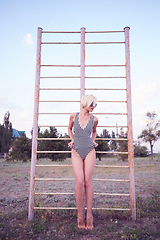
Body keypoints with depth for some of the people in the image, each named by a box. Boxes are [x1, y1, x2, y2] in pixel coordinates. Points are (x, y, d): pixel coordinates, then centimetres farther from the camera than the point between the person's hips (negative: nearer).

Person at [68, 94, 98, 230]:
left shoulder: (94, 119, 3)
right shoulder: (73, 116, 2)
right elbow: (70, 129, 21)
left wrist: (93, 142, 9)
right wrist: (72, 140, 7)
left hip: (89, 152, 1)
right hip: (76, 152, 0)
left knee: (88, 182, -3)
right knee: (80, 182, -10)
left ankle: (89, 216, 9)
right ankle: (80, 215, 6)